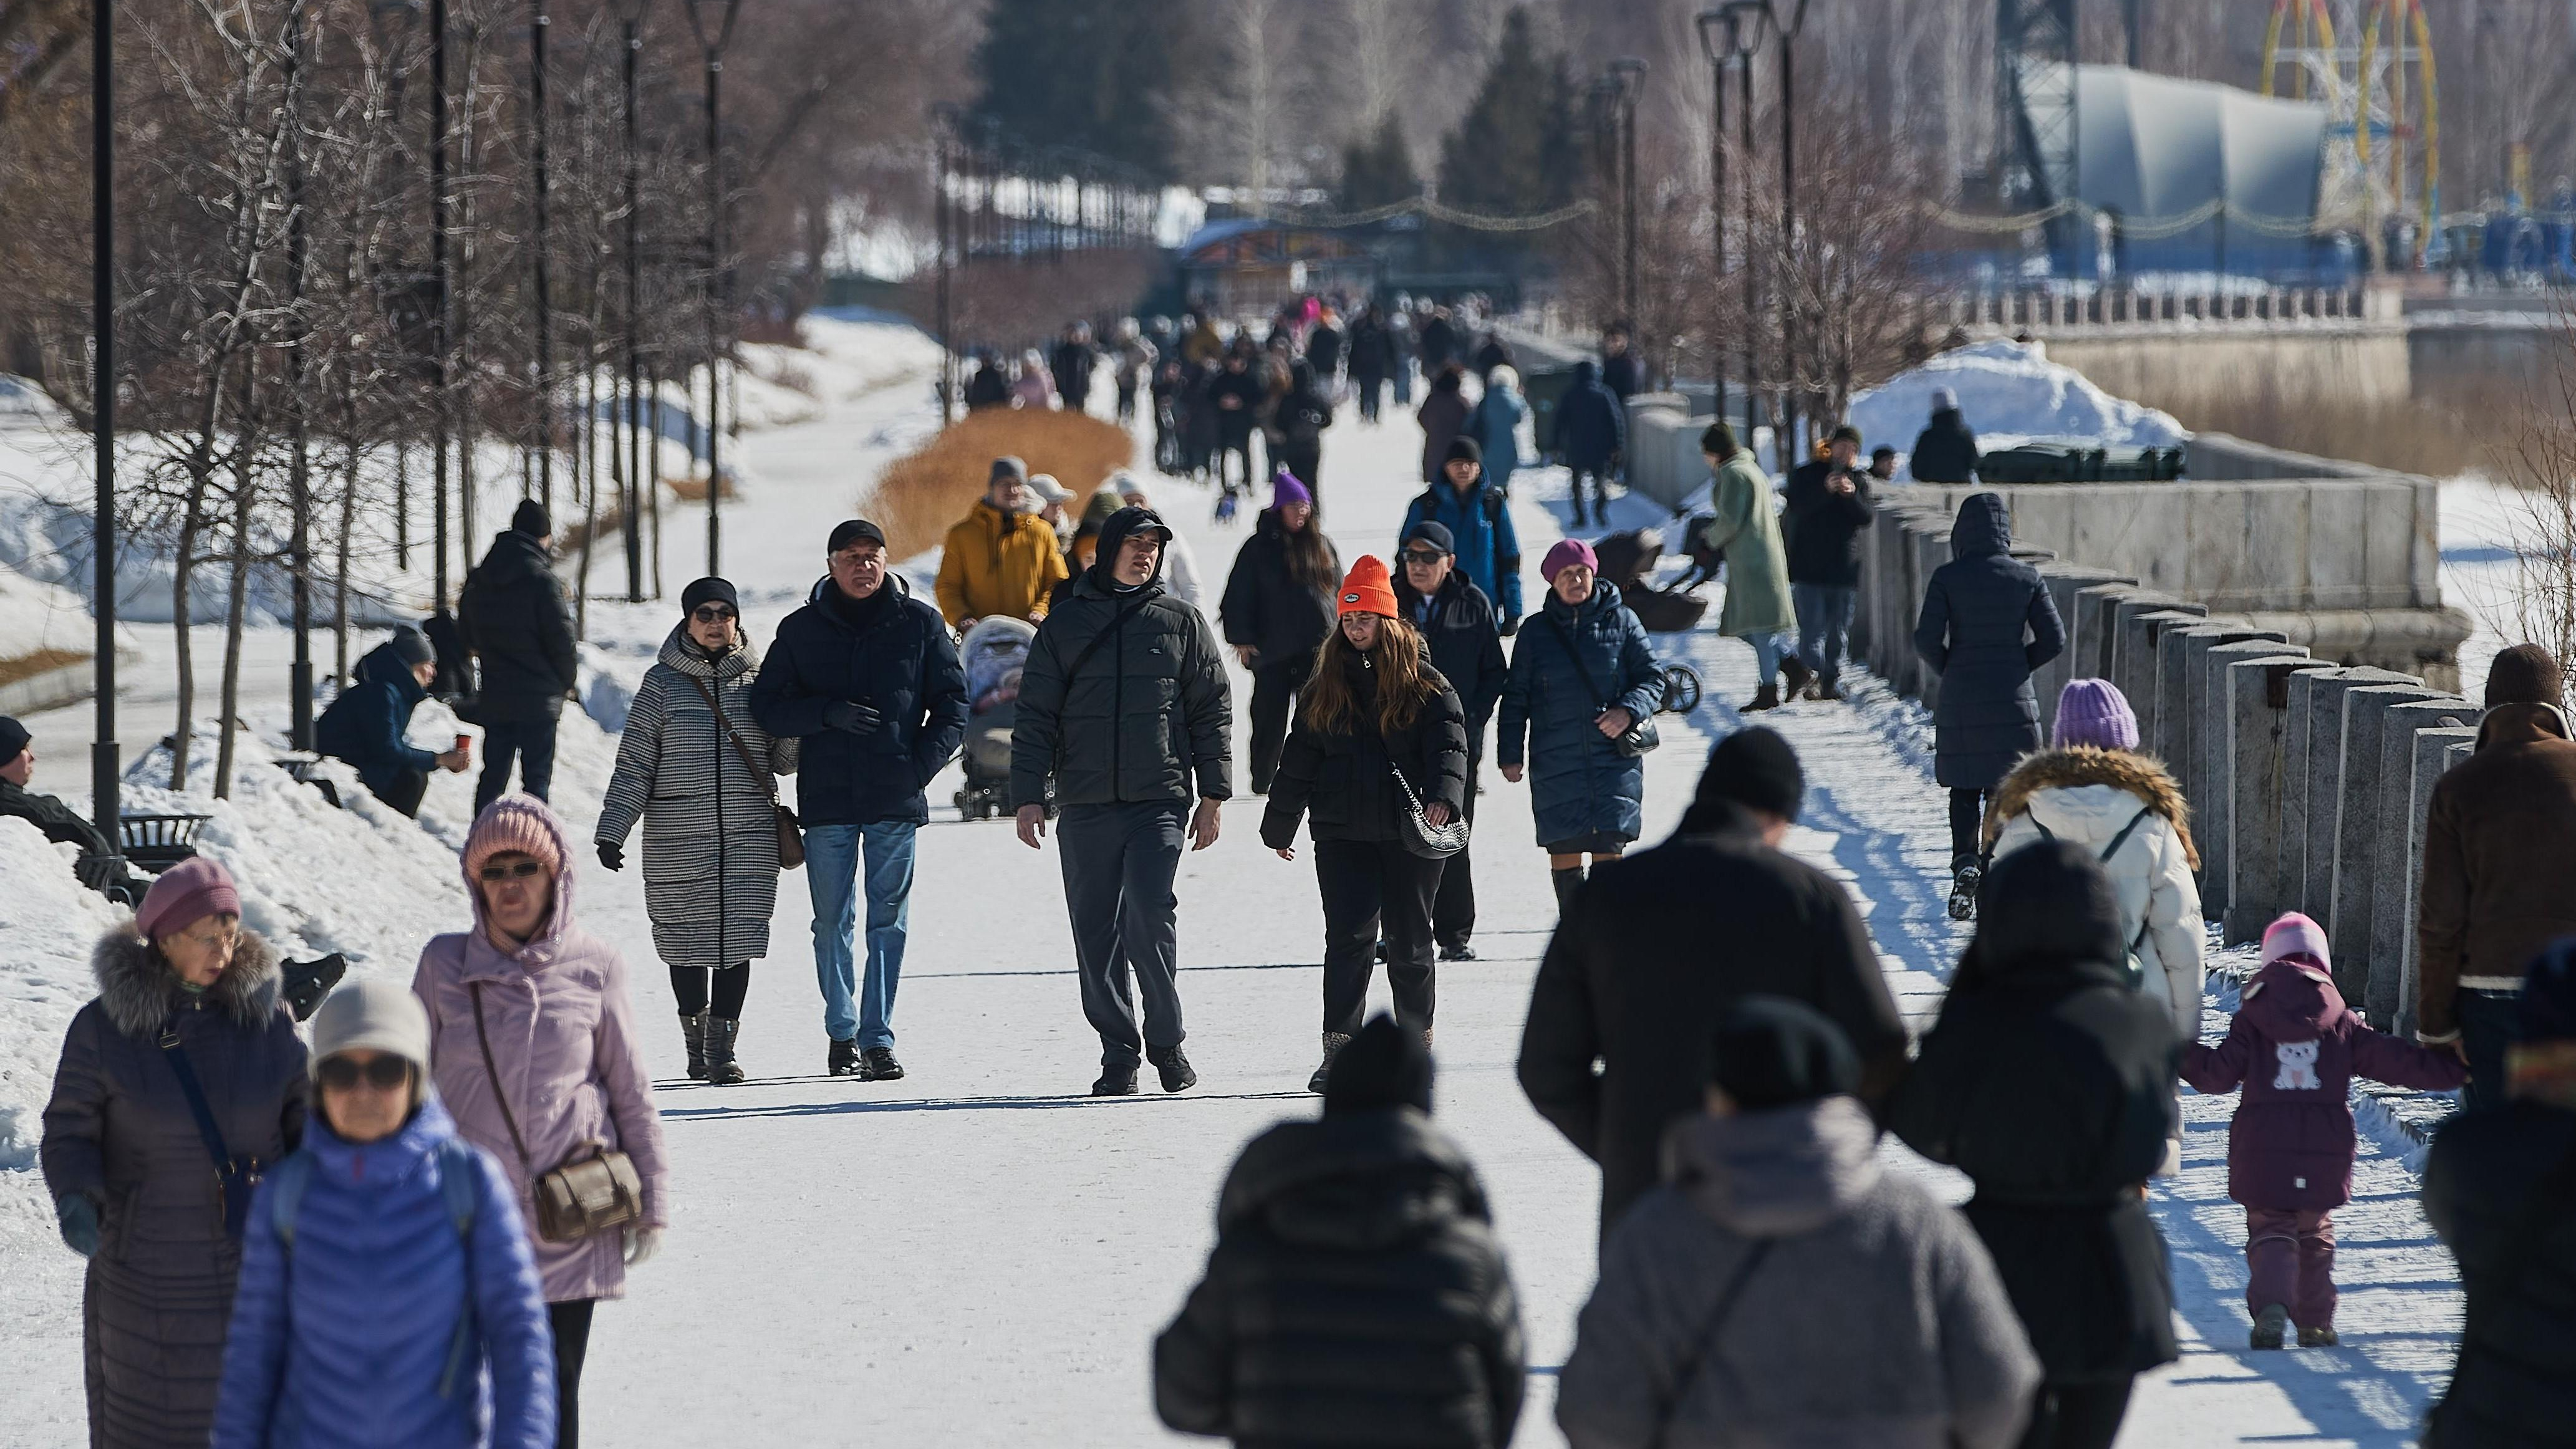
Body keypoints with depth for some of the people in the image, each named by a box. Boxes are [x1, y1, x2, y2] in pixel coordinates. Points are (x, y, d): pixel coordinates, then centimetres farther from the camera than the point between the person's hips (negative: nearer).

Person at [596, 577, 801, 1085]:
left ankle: (723, 1044, 2)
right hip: (679, 838, -1)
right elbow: (634, 764, 2)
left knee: (738, 937, -5)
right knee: (687, 938, 4)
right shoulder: (662, 683, 2)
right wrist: (612, 830, -4)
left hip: (750, 834, 1)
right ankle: (695, 1040, 21)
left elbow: (784, 759, 11)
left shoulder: (759, 680, 8)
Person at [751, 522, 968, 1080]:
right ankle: (842, 1032, 17)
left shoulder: (919, 624, 4)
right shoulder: (801, 630, 6)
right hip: (827, 801, 1)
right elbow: (768, 706, 4)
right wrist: (828, 714, -13)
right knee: (832, 922, 5)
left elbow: (952, 705, 7)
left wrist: (921, 766, -7)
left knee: (889, 922, -3)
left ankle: (878, 1039, -2)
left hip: (896, 801, -1)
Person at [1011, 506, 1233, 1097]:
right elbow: (1036, 716, 9)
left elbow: (1212, 710, 11)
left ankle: (1167, 1042, -1)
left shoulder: (1181, 623, 9)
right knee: (1096, 936, 1)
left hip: (1159, 802, -2)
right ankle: (1118, 1055, 10)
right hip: (1085, 805, 2)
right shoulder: (1065, 625, 9)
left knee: (1148, 918, -16)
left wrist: (1212, 794, 4)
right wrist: (1029, 796, 0)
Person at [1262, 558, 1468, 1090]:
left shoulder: (1424, 683, 1)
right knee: (1349, 935, -9)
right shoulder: (1326, 687, 11)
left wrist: (1443, 796, -30)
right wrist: (1279, 826, 21)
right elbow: (1299, 758, 18)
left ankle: (1417, 1042, 20)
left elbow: (1448, 746, -11)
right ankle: (1338, 1050, -12)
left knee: (1408, 939, 5)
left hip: (1409, 831, -2)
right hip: (1343, 831, 2)